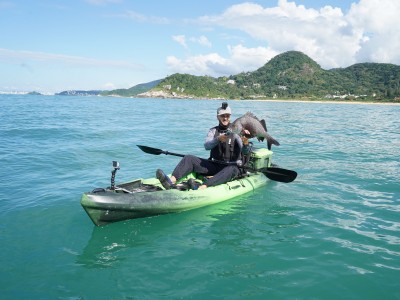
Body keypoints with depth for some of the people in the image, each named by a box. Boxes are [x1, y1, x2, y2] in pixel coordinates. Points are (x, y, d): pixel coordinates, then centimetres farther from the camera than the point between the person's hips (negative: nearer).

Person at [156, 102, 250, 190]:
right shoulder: (213, 131, 9)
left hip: (233, 166, -3)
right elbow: (207, 146, -11)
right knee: (189, 159, -14)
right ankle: (171, 182, -39)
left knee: (232, 170, -39)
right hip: (214, 165, 3)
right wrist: (218, 139, -31)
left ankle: (202, 187, -58)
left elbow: (244, 152, -13)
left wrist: (245, 143, -37)